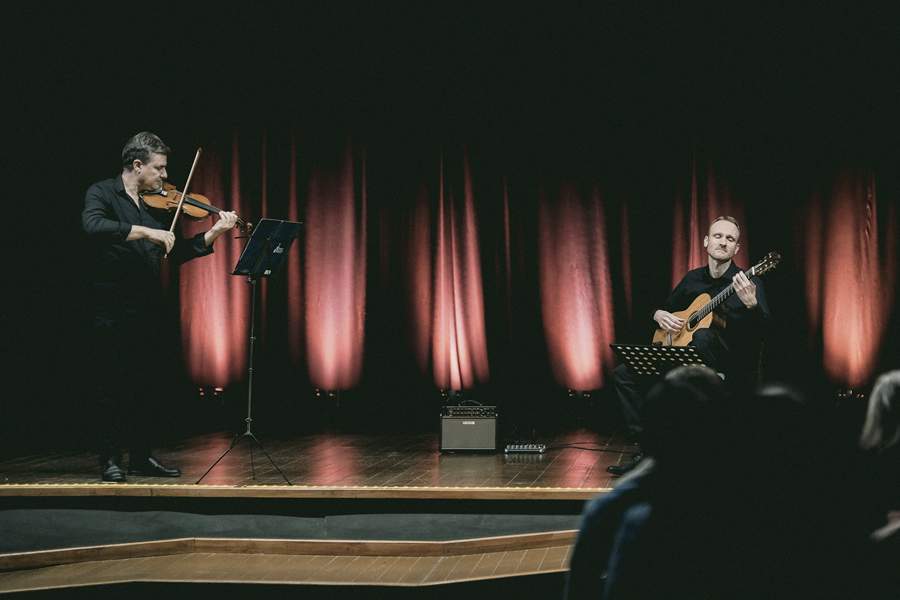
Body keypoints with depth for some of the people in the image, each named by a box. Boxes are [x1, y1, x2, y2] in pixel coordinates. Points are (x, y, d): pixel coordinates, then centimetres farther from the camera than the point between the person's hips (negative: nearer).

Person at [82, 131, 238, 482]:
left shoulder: (157, 205, 13)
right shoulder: (102, 193, -4)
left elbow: (175, 254, 16)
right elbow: (93, 226, -26)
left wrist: (213, 234, 5)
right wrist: (147, 231, -29)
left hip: (150, 309, 6)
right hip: (113, 309, -6)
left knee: (146, 386, 10)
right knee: (111, 386, -1)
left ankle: (141, 457, 19)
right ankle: (111, 461, 6)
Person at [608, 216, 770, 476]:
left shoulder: (748, 283, -5)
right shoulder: (692, 279, 12)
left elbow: (761, 327, -22)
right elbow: (667, 307, 28)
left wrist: (751, 305, -43)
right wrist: (659, 315, 4)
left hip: (730, 367, -6)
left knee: (703, 337, -39)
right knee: (624, 374, -5)